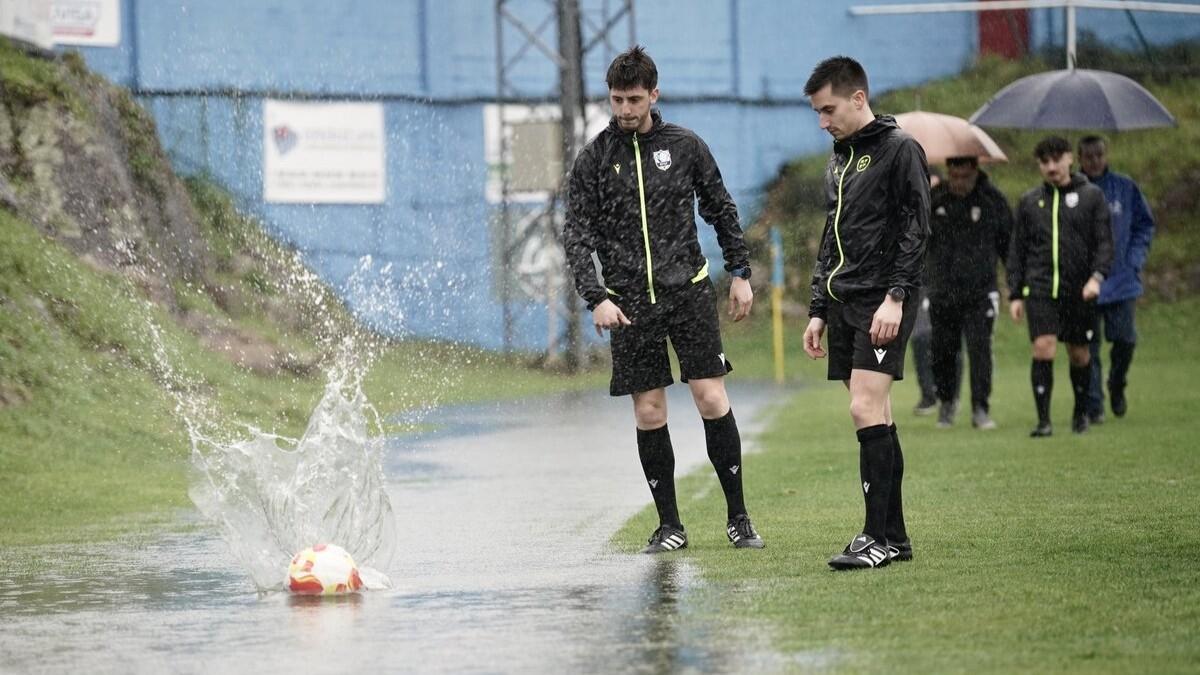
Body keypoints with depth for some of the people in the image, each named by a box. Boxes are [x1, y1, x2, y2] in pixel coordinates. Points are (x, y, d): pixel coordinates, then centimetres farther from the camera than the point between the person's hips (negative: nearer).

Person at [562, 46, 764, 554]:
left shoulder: (685, 146, 5)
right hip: (630, 302, 0)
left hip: (689, 289, 0)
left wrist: (740, 273, 11)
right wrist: (596, 298, -13)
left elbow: (721, 211, 15)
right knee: (649, 413, 0)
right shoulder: (594, 159, 2)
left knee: (712, 400, -6)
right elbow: (577, 235, -1)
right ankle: (669, 526, 9)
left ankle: (738, 517, 3)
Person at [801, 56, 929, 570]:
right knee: (875, 417, 7)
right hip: (844, 302, 8)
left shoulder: (898, 150, -5)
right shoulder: (839, 161, 20)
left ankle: (881, 537, -16)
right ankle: (892, 535, 9)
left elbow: (915, 229, -13)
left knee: (866, 410, -16)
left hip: (883, 302, -8)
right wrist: (818, 311, 20)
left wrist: (896, 297, -20)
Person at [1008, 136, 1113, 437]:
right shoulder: (1029, 201, 10)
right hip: (1040, 289, 0)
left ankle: (1081, 412, 29)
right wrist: (1015, 294, 8)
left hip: (1079, 290, 0)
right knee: (1043, 349, -13)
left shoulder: (1092, 196, 4)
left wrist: (1097, 276, -15)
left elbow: (1104, 243, 1)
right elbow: (1017, 250, 13)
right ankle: (1043, 419, -11)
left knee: (1079, 355, 9)